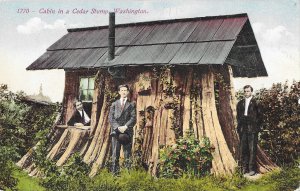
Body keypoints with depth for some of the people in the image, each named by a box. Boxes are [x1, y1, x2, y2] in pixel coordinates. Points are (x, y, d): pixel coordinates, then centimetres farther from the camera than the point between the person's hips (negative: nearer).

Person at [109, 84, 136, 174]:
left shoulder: (131, 105, 10)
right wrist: (118, 127, -10)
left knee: (127, 153, 0)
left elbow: (133, 118, 0)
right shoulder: (114, 104, 14)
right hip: (116, 131, 1)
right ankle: (114, 172, 1)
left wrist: (125, 127, -14)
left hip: (127, 131, -1)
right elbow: (111, 118, 4)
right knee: (115, 153, -1)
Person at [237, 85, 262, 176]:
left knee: (252, 150, -3)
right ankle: (244, 168, 13)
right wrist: (239, 127, 10)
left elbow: (260, 116, 1)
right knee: (243, 150, 6)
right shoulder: (240, 103, 13)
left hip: (252, 130, -4)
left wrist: (257, 127, -3)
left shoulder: (255, 103, -1)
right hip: (243, 130, 4)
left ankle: (252, 169, 2)